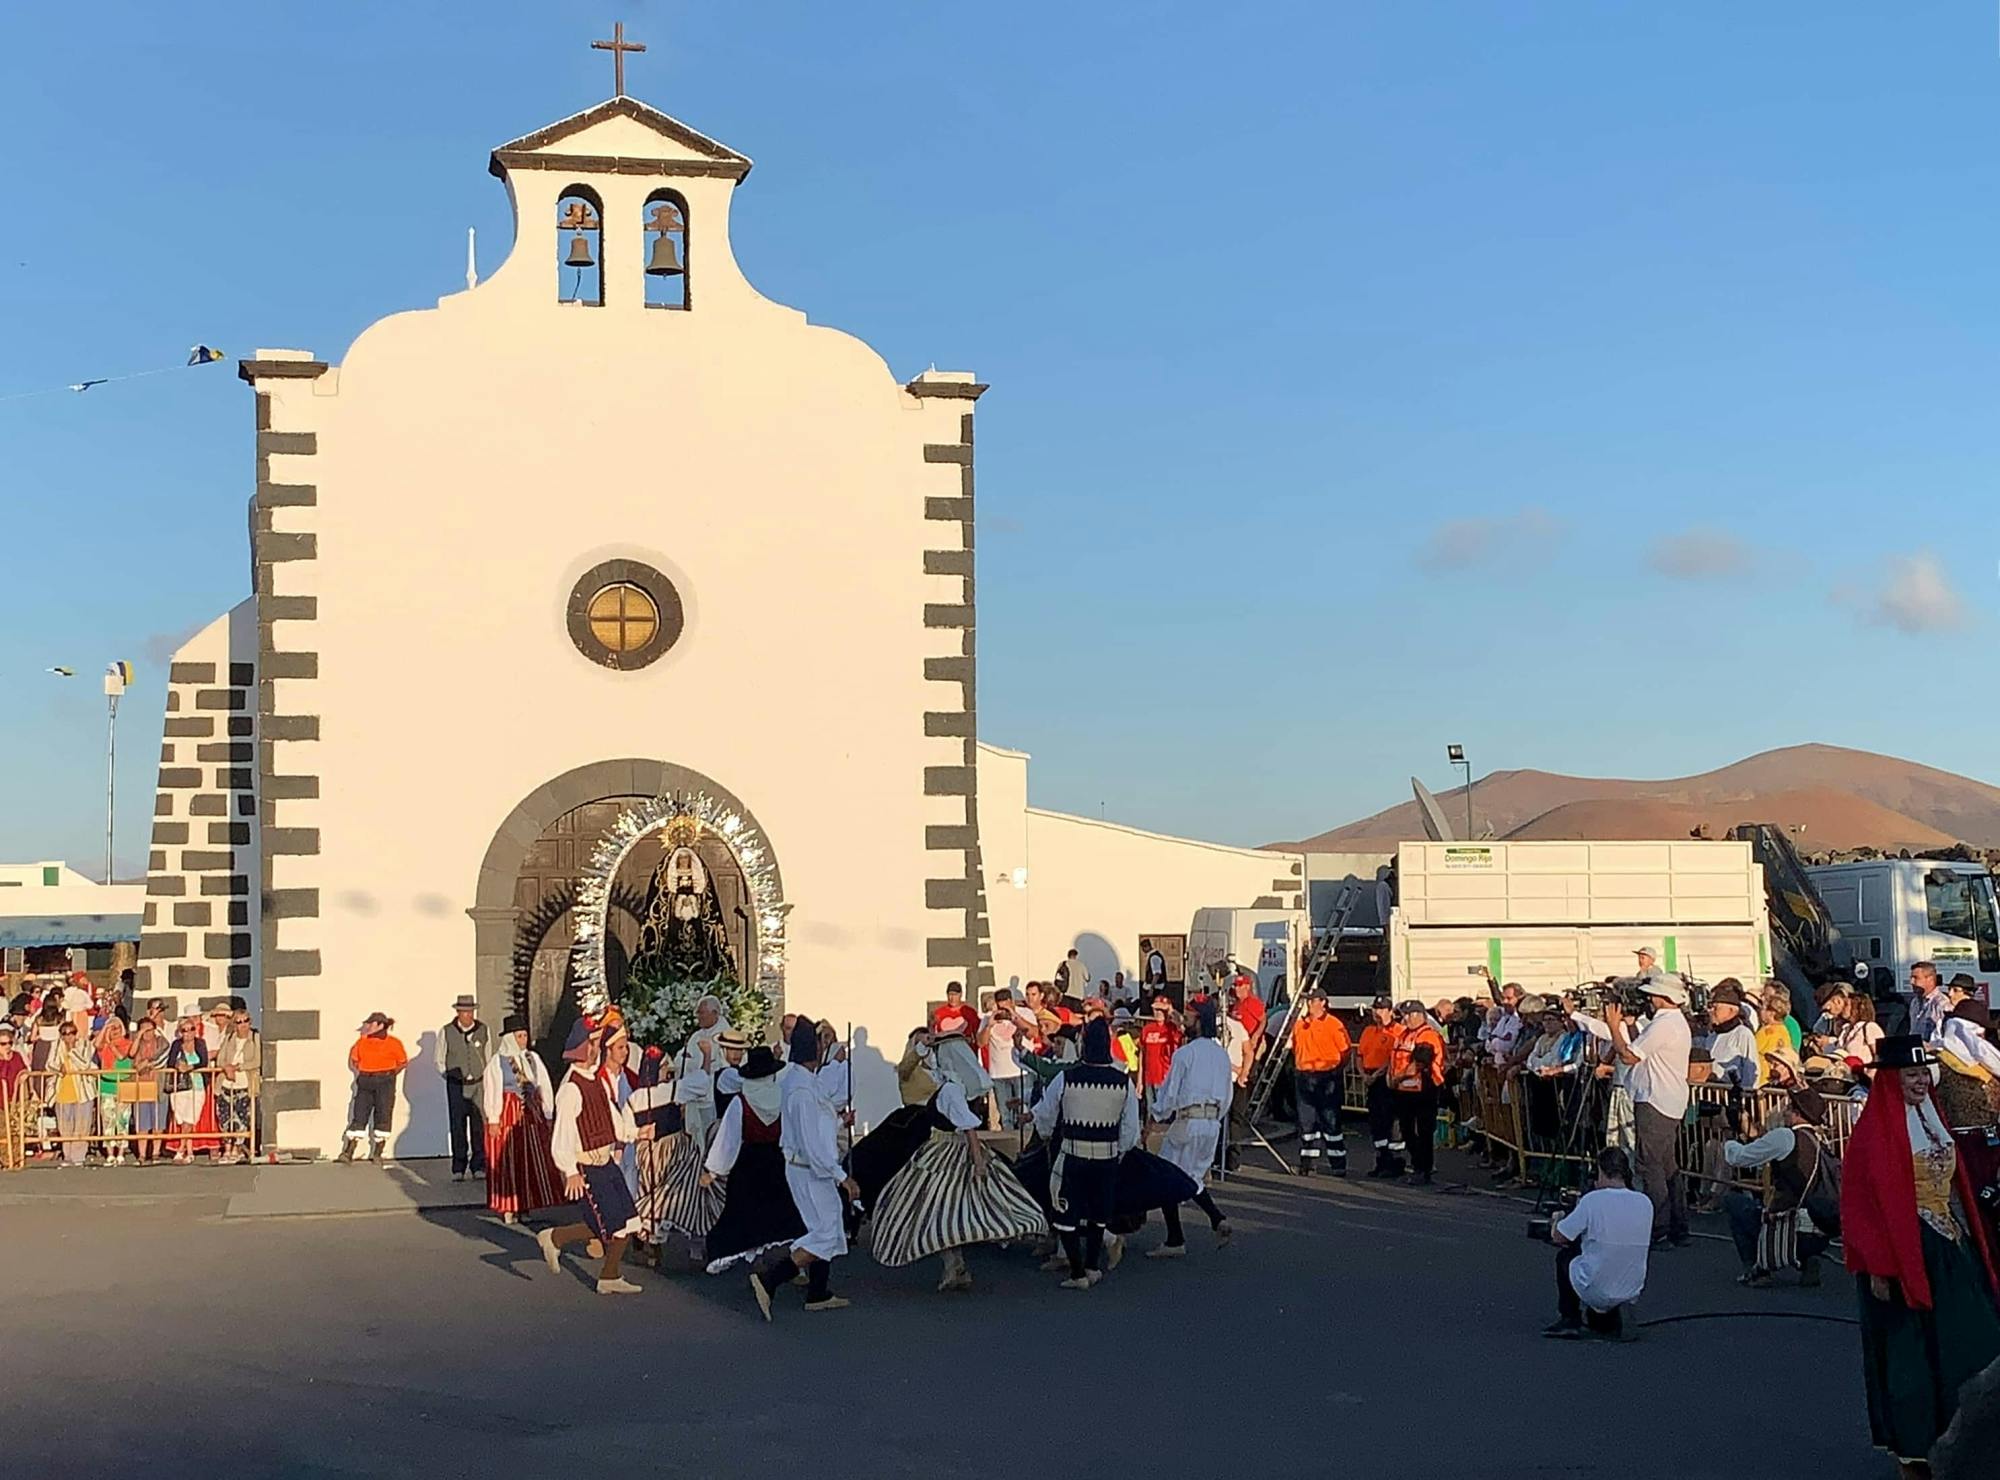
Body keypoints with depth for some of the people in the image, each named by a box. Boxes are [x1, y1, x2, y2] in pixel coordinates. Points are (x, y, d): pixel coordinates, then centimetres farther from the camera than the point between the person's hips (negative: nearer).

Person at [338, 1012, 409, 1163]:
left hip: (384, 1082, -3)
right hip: (365, 1083, 3)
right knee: (359, 1116, -2)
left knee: (383, 1116, -2)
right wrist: (358, 1072, 9)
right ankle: (348, 1153, -3)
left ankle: (377, 1153, 6)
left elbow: (403, 1062, 6)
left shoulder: (394, 1043, -3)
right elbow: (353, 1060, 19)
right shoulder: (362, 1041, 7)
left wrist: (389, 1075, 3)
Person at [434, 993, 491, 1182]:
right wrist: (450, 1076, 1)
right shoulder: (446, 1032, 0)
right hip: (456, 1085, -1)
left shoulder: (483, 1031, 3)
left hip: (479, 1084, 1)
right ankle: (458, 1169, 5)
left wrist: (487, 1080, 7)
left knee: (479, 1126, -1)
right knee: (457, 1127, -1)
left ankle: (479, 1166, 7)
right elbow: (440, 1061, 9)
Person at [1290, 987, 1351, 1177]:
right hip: (1304, 1078, 6)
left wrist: (1337, 1070, -6)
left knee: (1330, 1121, -3)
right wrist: (1297, 1068, 13)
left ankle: (1338, 1164, 4)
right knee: (1306, 1121, 8)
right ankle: (1308, 1161, 14)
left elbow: (1346, 1051, -4)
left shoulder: (1333, 1024, -6)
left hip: (1326, 1078, -6)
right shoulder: (1300, 1024, 12)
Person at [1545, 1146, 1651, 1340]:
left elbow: (1558, 1237, -7)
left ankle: (1569, 1320, 22)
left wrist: (1556, 1223, 16)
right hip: (1632, 1292, 4)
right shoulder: (1644, 1203, -3)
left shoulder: (1593, 1200, -17)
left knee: (1564, 1256, 25)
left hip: (1596, 1291, -4)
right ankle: (1610, 1319, 23)